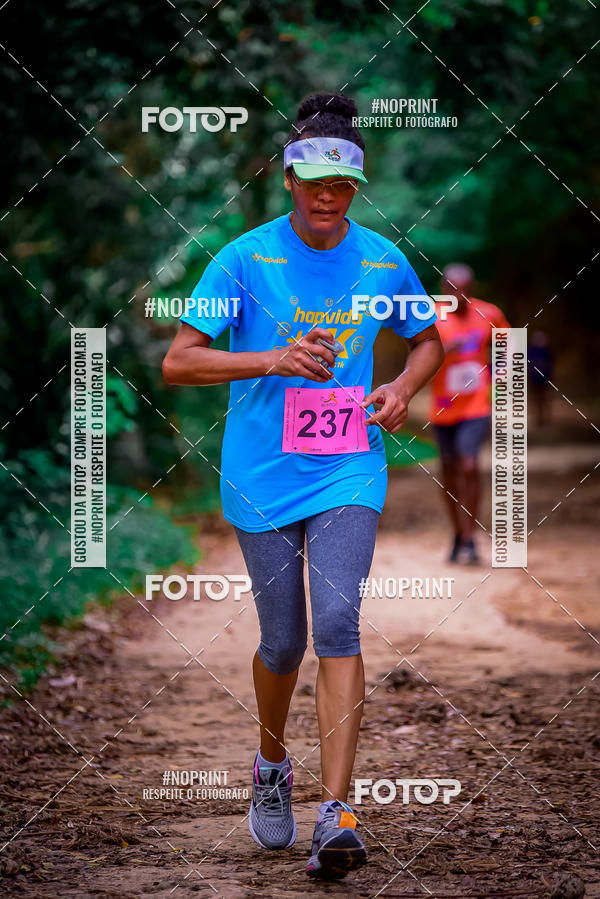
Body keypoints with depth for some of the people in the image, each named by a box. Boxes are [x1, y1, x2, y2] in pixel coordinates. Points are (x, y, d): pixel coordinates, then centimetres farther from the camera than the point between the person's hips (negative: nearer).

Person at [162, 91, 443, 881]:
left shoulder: (383, 261, 4)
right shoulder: (244, 259, -5)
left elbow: (428, 341, 21)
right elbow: (177, 363, -8)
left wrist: (403, 388, 0)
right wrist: (274, 359, -21)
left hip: (349, 474, 1)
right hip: (263, 479, -1)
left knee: (338, 625, -17)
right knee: (283, 643, 5)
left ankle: (336, 816, -18)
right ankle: (271, 770, 36)